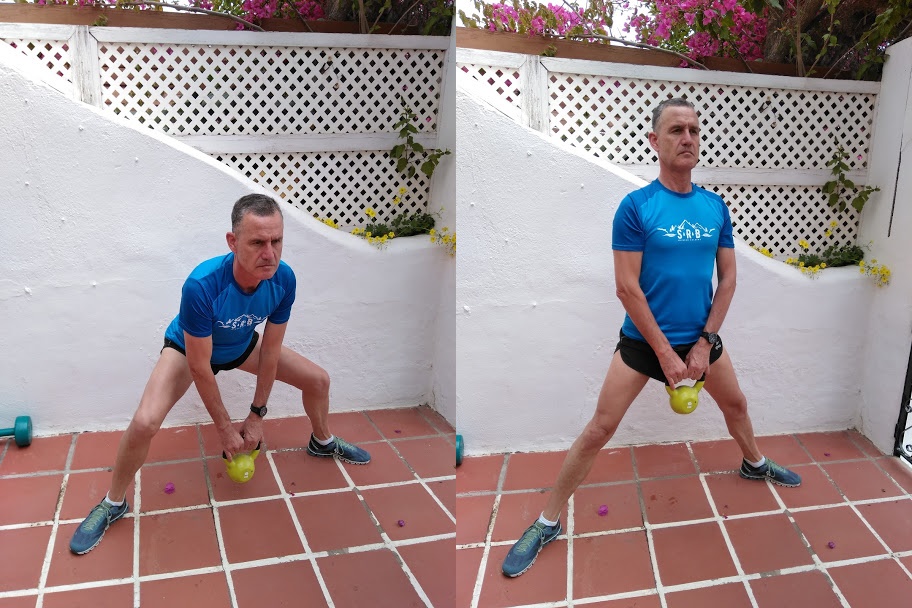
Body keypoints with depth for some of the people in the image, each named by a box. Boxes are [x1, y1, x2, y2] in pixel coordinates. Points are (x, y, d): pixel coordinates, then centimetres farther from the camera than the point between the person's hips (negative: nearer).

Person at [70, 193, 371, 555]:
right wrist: (225, 428, -20)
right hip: (188, 348, -4)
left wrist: (256, 416, -8)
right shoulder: (201, 286, -42)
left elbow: (270, 351, -15)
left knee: (318, 380, 5)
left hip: (242, 346, 5)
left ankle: (322, 442, 37)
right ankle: (113, 504, 1)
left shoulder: (283, 279, -29)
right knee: (145, 423, -26)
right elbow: (200, 366, -30)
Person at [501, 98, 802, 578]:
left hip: (700, 338, 5)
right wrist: (665, 352, -16)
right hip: (643, 340, -5)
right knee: (600, 429, -6)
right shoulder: (636, 206, -14)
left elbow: (727, 278, 4)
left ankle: (754, 463, 55)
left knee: (735, 403, 23)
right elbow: (626, 287, -16)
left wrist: (704, 342, -5)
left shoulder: (715, 207, 0)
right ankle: (547, 523, 5)